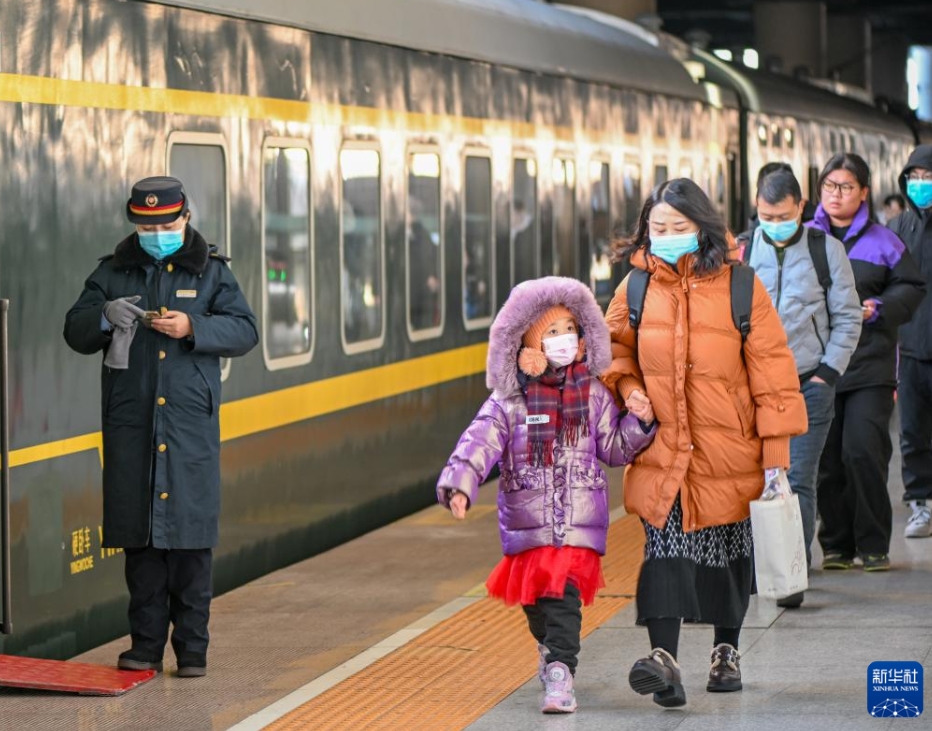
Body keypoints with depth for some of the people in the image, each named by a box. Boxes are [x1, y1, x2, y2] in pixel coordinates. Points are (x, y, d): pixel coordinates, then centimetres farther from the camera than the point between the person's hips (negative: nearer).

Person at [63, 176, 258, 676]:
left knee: (191, 539, -2)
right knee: (139, 539, 2)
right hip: (131, 426, 1)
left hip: (191, 426, -1)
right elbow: (75, 332, 7)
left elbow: (244, 331, -1)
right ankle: (146, 644, 8)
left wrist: (192, 327, -17)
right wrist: (104, 317, -15)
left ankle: (192, 647, 5)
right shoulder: (112, 273, 10)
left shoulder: (211, 272, 6)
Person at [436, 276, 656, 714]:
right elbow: (479, 443, -11)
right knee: (534, 600, 9)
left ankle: (559, 672, -15)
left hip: (578, 523, -1)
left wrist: (639, 423, -5)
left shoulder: (593, 395, 6)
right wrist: (458, 485, -25)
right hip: (527, 523, 1)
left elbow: (614, 448, 13)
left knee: (562, 597, -13)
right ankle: (551, 649, 36)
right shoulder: (508, 402, 0)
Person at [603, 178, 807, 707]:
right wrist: (628, 386, -5)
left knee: (728, 553, 14)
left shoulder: (738, 285, -8)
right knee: (666, 547, -14)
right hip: (662, 447, 1)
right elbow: (615, 347, 17)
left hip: (728, 449, 0)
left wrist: (777, 449, -9)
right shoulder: (637, 288, 0)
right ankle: (665, 658, -23)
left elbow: (772, 367, -6)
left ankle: (727, 650, 33)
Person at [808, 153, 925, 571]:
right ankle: (836, 544, 13)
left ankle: (873, 544, 1)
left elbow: (911, 288, 8)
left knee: (863, 451, -11)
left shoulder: (883, 242, 6)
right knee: (826, 458, 3)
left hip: (869, 367, -2)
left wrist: (880, 309, -8)